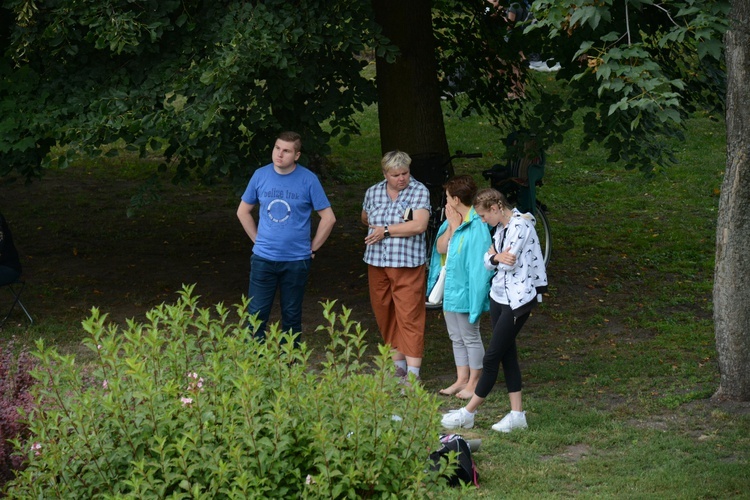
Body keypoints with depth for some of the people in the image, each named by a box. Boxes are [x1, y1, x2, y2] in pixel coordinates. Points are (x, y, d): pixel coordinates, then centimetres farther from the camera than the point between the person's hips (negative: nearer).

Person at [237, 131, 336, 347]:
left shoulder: (308, 180, -6)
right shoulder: (261, 175, 1)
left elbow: (328, 218, 0)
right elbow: (243, 211, 14)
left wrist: (313, 248, 0)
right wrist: (258, 239, 9)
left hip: (296, 260, -1)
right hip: (263, 258, 1)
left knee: (292, 315, 8)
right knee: (256, 314, -2)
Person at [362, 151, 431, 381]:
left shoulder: (419, 191, -6)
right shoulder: (373, 192, 8)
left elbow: (419, 225, -16)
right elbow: (365, 218, 27)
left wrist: (386, 231, -10)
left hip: (407, 264, -5)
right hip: (377, 262, 5)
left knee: (410, 316, -7)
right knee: (383, 313, 10)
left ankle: (413, 373, -9)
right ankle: (398, 364, 22)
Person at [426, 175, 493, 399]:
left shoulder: (476, 226, -20)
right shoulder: (453, 220, 5)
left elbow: (477, 264, -21)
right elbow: (441, 248, -3)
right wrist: (452, 226, -10)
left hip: (465, 289, -9)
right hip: (450, 288, 9)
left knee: (470, 337, 3)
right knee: (456, 337, 16)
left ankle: (474, 382, 12)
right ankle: (462, 379, 25)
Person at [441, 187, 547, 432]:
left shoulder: (520, 226, -17)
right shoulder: (502, 227, 11)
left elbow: (509, 263, -20)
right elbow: (488, 260, 10)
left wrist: (495, 256, 0)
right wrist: (496, 258, -13)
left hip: (518, 299, -10)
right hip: (499, 295, 10)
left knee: (492, 357, -4)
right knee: (507, 354, 10)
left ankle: (468, 413, 3)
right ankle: (517, 414, 14)